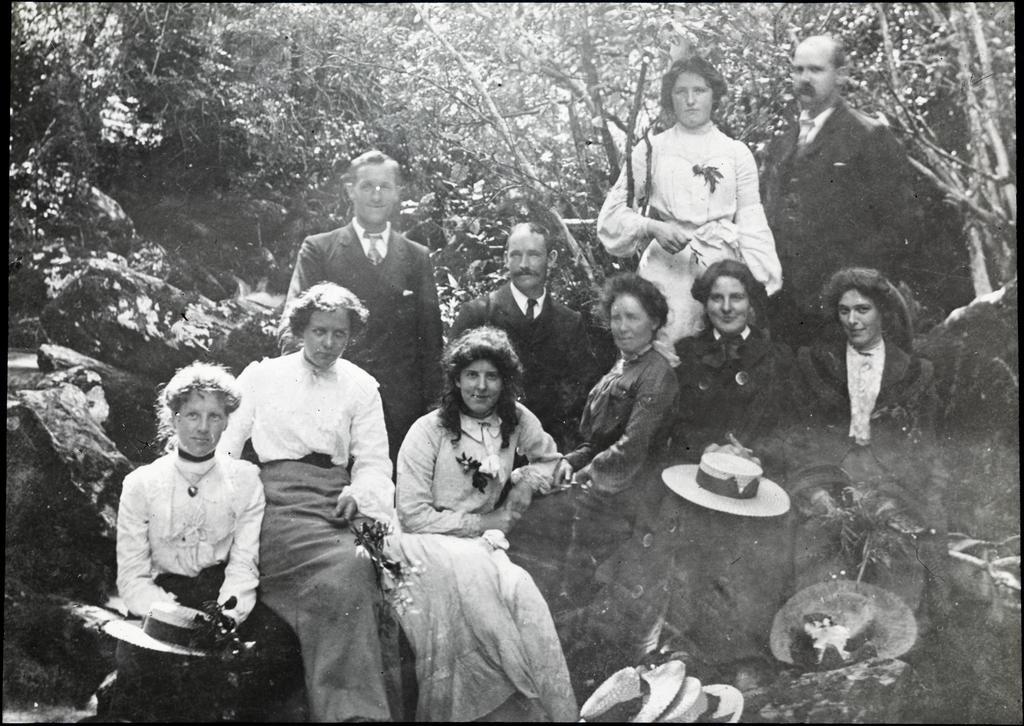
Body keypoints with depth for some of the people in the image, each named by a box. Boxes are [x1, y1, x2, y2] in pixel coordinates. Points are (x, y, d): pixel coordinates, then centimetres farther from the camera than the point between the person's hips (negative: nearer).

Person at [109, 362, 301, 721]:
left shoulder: (245, 479, 4)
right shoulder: (140, 483, 2)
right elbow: (132, 577, -3)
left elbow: (243, 564, -3)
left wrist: (227, 614, -24)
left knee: (279, 640, -26)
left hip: (224, 601, 1)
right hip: (163, 596, -1)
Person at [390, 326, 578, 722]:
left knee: (520, 592, -30)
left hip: (482, 543, 4)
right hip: (429, 544, -4)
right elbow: (414, 516, -9)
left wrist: (516, 498, 6)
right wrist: (483, 522, -7)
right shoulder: (428, 431, -6)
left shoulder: (516, 419, 6)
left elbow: (548, 458, 25)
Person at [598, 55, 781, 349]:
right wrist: (652, 227, -14)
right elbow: (613, 212, 5)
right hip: (666, 267, -1)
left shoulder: (737, 152, 9)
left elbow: (751, 223, 6)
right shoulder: (650, 150, 7)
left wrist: (763, 284, -4)